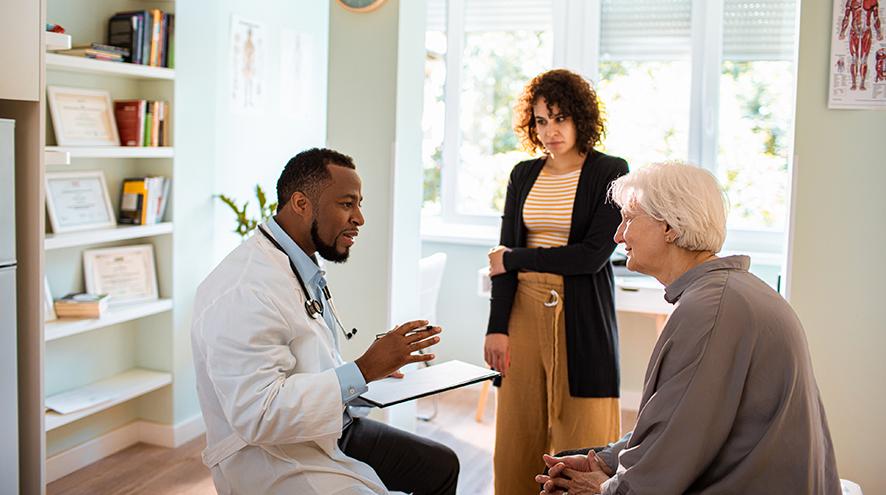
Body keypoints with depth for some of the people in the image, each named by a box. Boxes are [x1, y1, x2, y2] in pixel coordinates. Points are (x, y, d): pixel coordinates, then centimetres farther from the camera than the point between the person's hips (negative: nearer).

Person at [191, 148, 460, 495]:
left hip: (329, 432, 10)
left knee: (441, 466, 12)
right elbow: (258, 415, -30)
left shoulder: (305, 268, 8)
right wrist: (363, 371, -29)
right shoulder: (245, 292, -25)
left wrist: (374, 365, 4)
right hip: (273, 460, -10)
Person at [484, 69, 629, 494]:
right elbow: (505, 256, 5)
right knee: (517, 434, 6)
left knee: (583, 437, 1)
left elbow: (594, 255, -12)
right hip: (524, 311, 4)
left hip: (582, 317, -3)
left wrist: (514, 260, -6)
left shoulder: (611, 173, -3)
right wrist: (497, 327, -4)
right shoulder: (523, 175, 10)